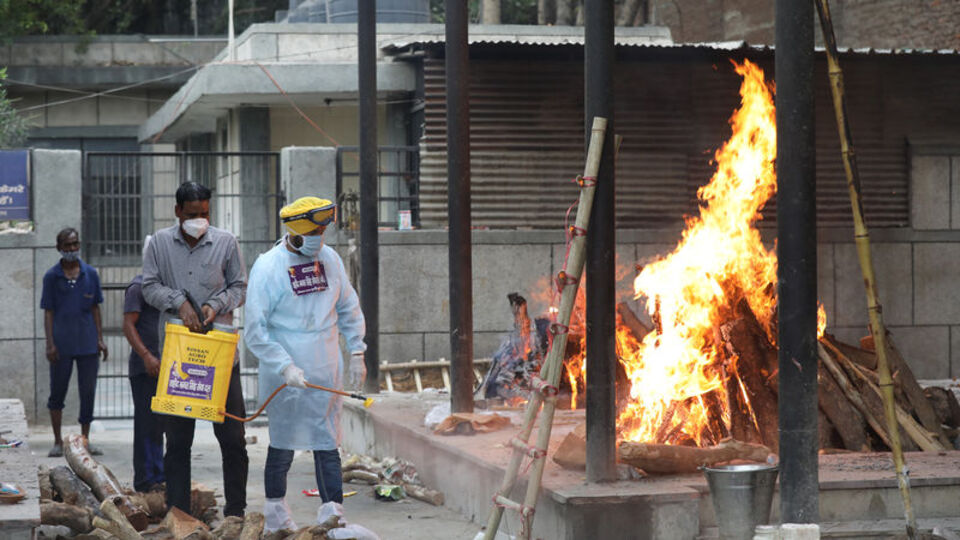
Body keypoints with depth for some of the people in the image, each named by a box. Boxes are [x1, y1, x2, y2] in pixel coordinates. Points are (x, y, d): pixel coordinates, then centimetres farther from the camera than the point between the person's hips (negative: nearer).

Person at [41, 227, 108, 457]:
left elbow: (95, 308, 11)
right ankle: (58, 441, 12)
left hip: (88, 343, 2)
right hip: (62, 344, -2)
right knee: (57, 392, 3)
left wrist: (100, 339, 5)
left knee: (88, 392, 4)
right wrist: (50, 343, -6)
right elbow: (48, 312, 1)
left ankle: (85, 440, 14)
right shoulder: (52, 276, 1)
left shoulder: (90, 274, 6)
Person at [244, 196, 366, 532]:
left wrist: (357, 354, 12)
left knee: (327, 445, 3)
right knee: (283, 443, 7)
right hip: (286, 376, -4)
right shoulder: (267, 267, -11)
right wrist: (285, 367, -19)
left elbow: (349, 308, 18)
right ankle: (275, 510, 23)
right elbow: (255, 331, -12)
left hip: (326, 372, 4)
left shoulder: (329, 258, 5)